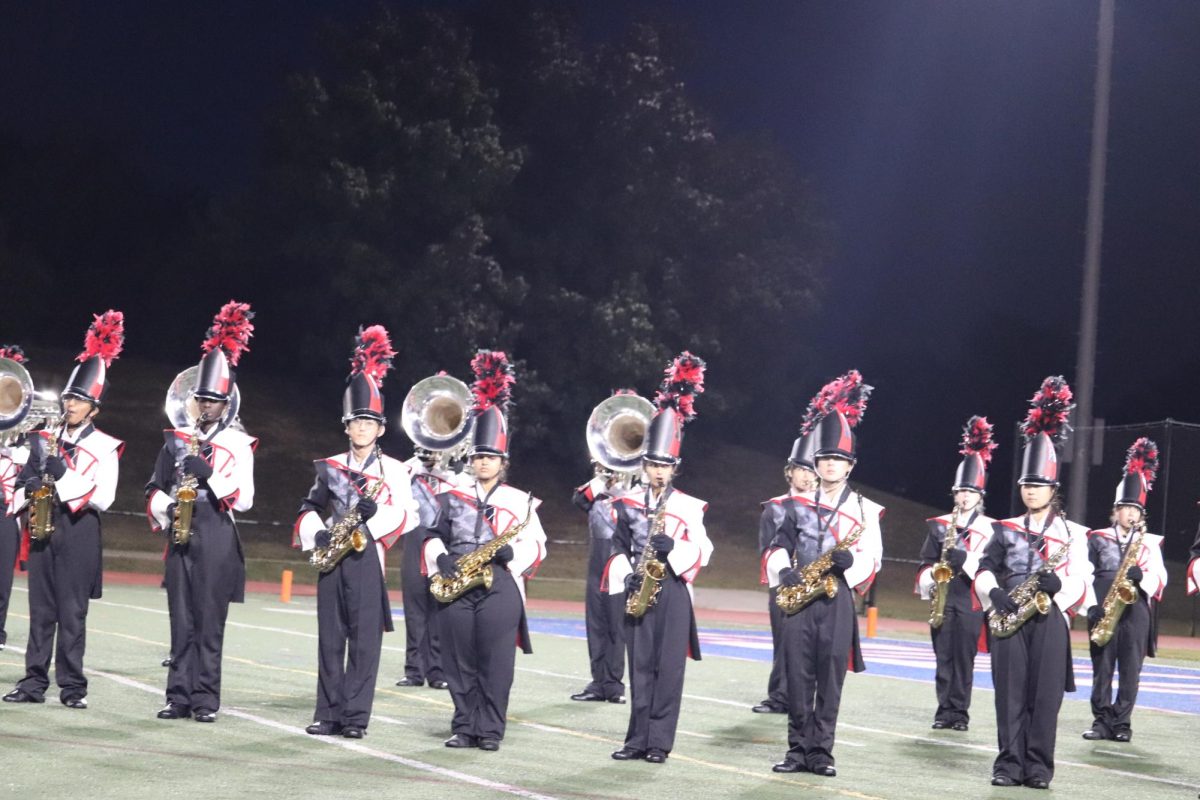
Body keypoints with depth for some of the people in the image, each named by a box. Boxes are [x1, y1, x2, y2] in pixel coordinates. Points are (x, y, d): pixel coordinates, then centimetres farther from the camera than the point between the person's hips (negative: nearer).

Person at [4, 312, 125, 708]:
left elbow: (102, 497, -12)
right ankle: (34, 682, 10)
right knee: (40, 610, 6)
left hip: (78, 534, -5)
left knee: (72, 612, -3)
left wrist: (62, 473, -17)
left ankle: (72, 686, 3)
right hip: (42, 529, 5)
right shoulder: (44, 439, 13)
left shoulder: (104, 447, -3)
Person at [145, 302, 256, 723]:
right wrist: (163, 514, -1)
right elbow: (155, 487, 17)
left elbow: (243, 499, -9)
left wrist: (208, 473, -19)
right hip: (180, 539, 4)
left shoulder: (238, 444, -1)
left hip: (216, 542, -4)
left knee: (209, 622, -3)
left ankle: (206, 700, 1)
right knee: (181, 621, 6)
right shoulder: (177, 438, 12)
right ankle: (179, 697, 9)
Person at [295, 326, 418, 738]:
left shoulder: (393, 469, 3)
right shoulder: (329, 468, 13)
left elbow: (407, 515, -6)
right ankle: (329, 714, 10)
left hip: (367, 558, -3)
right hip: (332, 560, 3)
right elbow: (309, 509, 14)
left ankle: (356, 717, -1)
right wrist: (316, 535, -5)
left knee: (364, 640, -4)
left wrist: (375, 512, -23)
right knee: (330, 638, 5)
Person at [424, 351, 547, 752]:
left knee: (494, 662, -3)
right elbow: (434, 535, 12)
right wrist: (441, 560, -8)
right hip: (455, 587, 2)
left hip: (499, 588, -2)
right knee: (460, 660, 4)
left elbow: (535, 544, 4)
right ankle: (464, 727, 12)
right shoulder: (452, 497, 13)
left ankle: (490, 730, 2)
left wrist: (510, 553, -15)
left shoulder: (520, 501, 7)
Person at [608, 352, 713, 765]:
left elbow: (700, 551, -4)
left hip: (672, 593, -2)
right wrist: (626, 581, -6)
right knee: (640, 665, 4)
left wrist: (671, 548, -22)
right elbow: (618, 548, 9)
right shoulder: (628, 504, 9)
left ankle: (660, 742, 1)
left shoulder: (689, 506, 1)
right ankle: (638, 740, 8)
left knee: (668, 666, -3)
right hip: (638, 592, 2)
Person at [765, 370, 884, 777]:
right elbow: (780, 546, 11)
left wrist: (848, 560, -22)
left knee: (829, 679, -1)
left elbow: (872, 557, -2)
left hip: (837, 601, -2)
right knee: (798, 678, 2)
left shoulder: (865, 509, 4)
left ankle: (822, 752, 5)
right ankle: (798, 750, 8)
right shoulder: (799, 505, 12)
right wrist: (784, 571, -10)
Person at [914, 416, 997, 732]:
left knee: (964, 659, -1)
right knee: (943, 657, 3)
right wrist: (929, 583, -9)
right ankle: (944, 711, 8)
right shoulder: (939, 525, 9)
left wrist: (965, 560, -20)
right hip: (942, 600, 2)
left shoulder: (989, 528, 2)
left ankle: (960, 713, 4)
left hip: (971, 602, -2)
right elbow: (926, 561, 9)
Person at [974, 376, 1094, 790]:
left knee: (1045, 694, -2)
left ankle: (1039, 766, 4)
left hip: (1049, 620, -1)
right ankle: (1010, 763, 5)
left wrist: (1057, 585, -22)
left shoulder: (1072, 533, 6)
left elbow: (1080, 580, -1)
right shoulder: (1005, 530, 12)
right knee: (1010, 693, 0)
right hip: (1010, 619, 2)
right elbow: (985, 570, 7)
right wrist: (994, 594, -13)